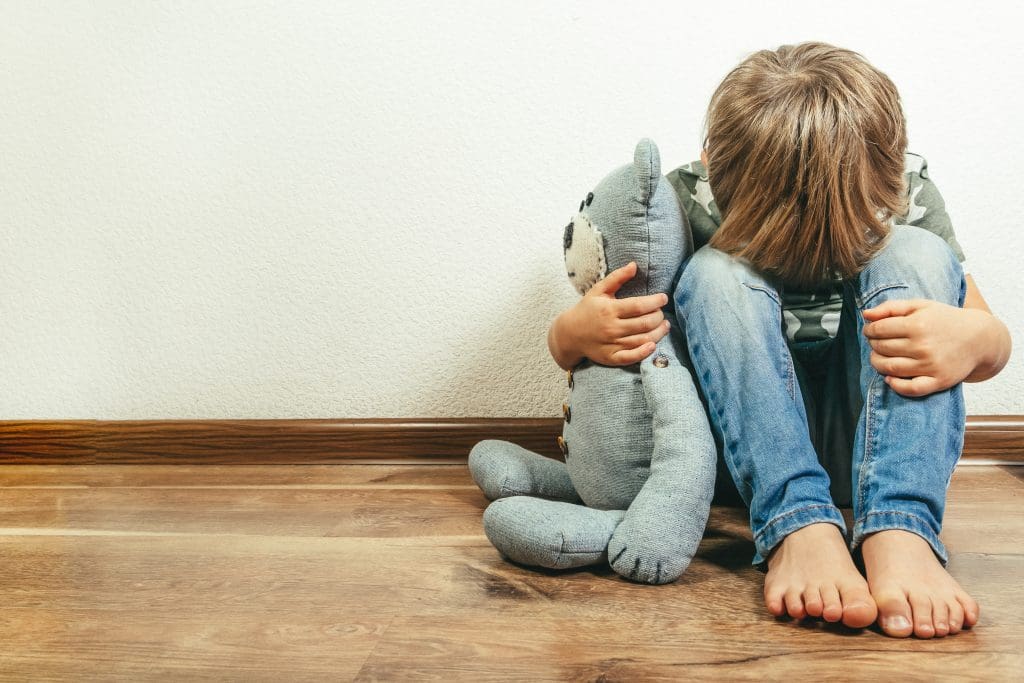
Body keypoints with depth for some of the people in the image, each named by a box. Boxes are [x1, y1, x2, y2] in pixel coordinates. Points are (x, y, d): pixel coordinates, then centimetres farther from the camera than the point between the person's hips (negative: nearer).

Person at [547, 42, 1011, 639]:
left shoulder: (906, 190, -8)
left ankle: (899, 532, -39)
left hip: (871, 437, 2)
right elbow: (569, 344, -6)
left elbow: (994, 339, -5)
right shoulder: (687, 201, -12)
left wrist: (972, 339, -31)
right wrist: (576, 332, -33)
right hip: (744, 444, -1)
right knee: (716, 270, -26)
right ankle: (799, 528, -40)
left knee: (916, 253, -22)